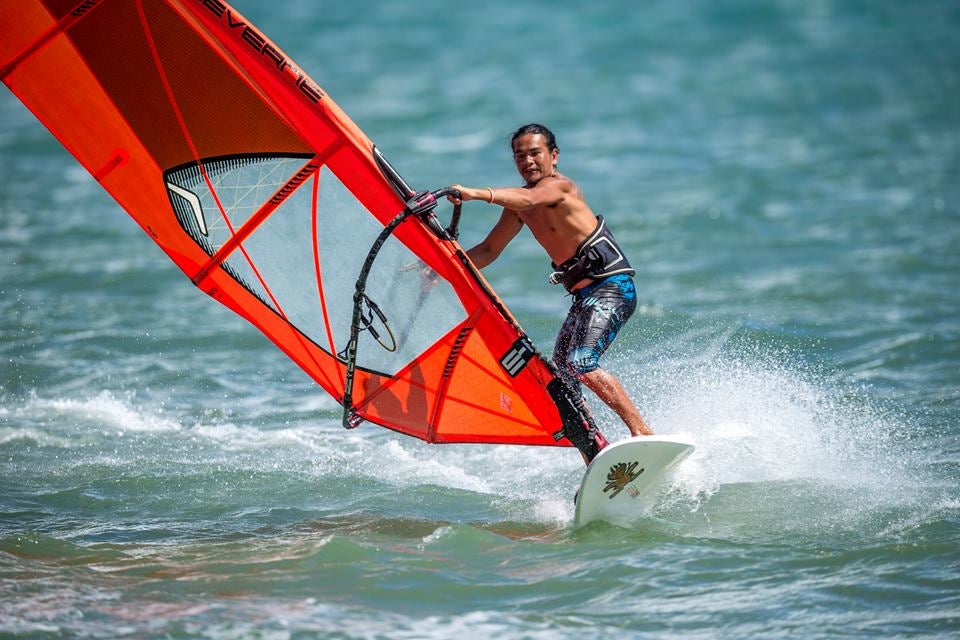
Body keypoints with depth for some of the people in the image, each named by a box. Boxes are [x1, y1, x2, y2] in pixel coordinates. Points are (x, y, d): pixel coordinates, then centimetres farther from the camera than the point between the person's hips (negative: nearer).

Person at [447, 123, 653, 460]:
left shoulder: (559, 186, -13)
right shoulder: (520, 205, 13)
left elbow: (528, 198, -36)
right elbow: (489, 250, 21)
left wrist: (476, 193, -51)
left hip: (612, 285, -9)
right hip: (583, 295, 9)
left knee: (581, 364, -26)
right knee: (560, 385, 2)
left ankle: (643, 433, -20)